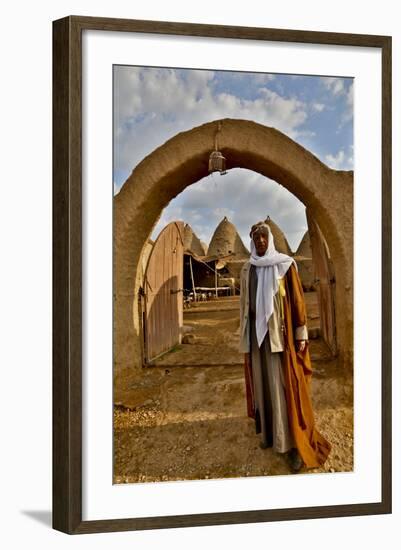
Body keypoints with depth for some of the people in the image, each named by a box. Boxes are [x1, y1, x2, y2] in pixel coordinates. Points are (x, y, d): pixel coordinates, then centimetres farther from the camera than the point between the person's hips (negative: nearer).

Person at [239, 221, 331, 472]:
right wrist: (245, 336, 11)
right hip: (257, 332, 4)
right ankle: (270, 430, 25)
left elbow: (297, 299, -7)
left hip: (280, 332, -4)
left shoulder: (285, 264, -6)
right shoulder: (248, 270, 7)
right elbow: (245, 303, 12)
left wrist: (301, 334, -11)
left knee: (285, 385, -5)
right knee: (263, 382, 10)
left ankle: (294, 443, 1)